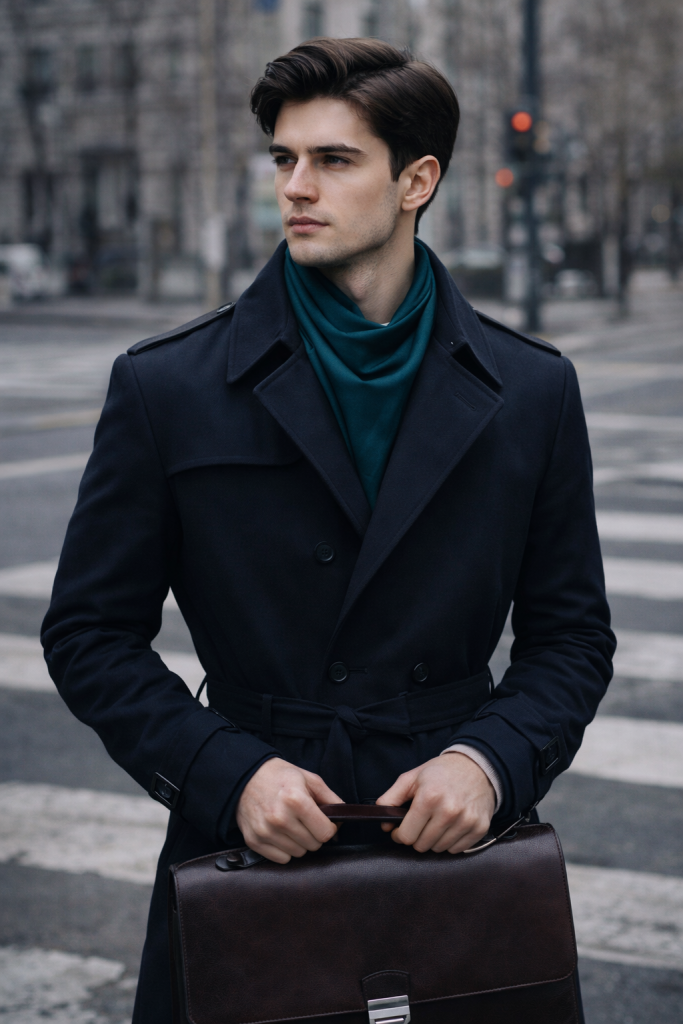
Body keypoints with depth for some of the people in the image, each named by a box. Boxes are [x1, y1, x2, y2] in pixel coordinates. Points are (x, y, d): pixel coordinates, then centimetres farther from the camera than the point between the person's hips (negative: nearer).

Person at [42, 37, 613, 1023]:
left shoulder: (532, 390, 2)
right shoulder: (167, 388, -2)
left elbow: (570, 634, 6)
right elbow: (90, 633, -1)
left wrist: (489, 761, -12)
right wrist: (229, 773, -14)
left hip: (458, 843, 1)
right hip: (242, 851, -1)